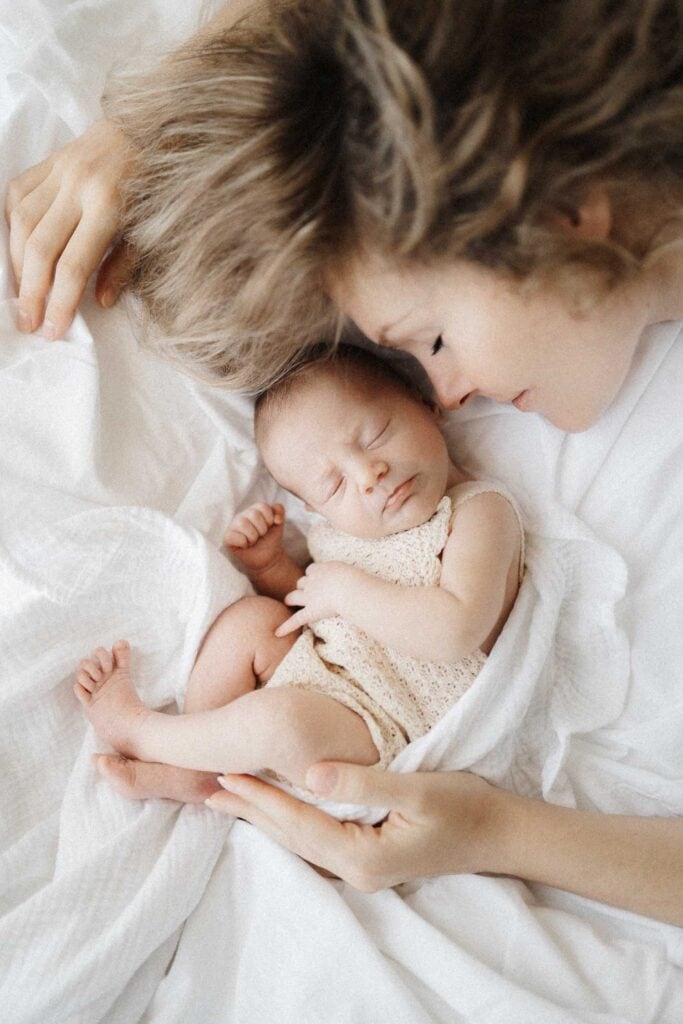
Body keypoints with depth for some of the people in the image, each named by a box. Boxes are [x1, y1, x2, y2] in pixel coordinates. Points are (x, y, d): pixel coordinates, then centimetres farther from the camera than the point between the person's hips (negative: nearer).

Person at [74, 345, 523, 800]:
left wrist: (346, 588, -20)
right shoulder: (347, 534, 9)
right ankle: (194, 770, -2)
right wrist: (271, 566, 3)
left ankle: (139, 728, -7)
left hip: (383, 730, -8)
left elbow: (457, 633, -29)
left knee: (284, 717, -32)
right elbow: (306, 606, 24)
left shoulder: (480, 510, -13)